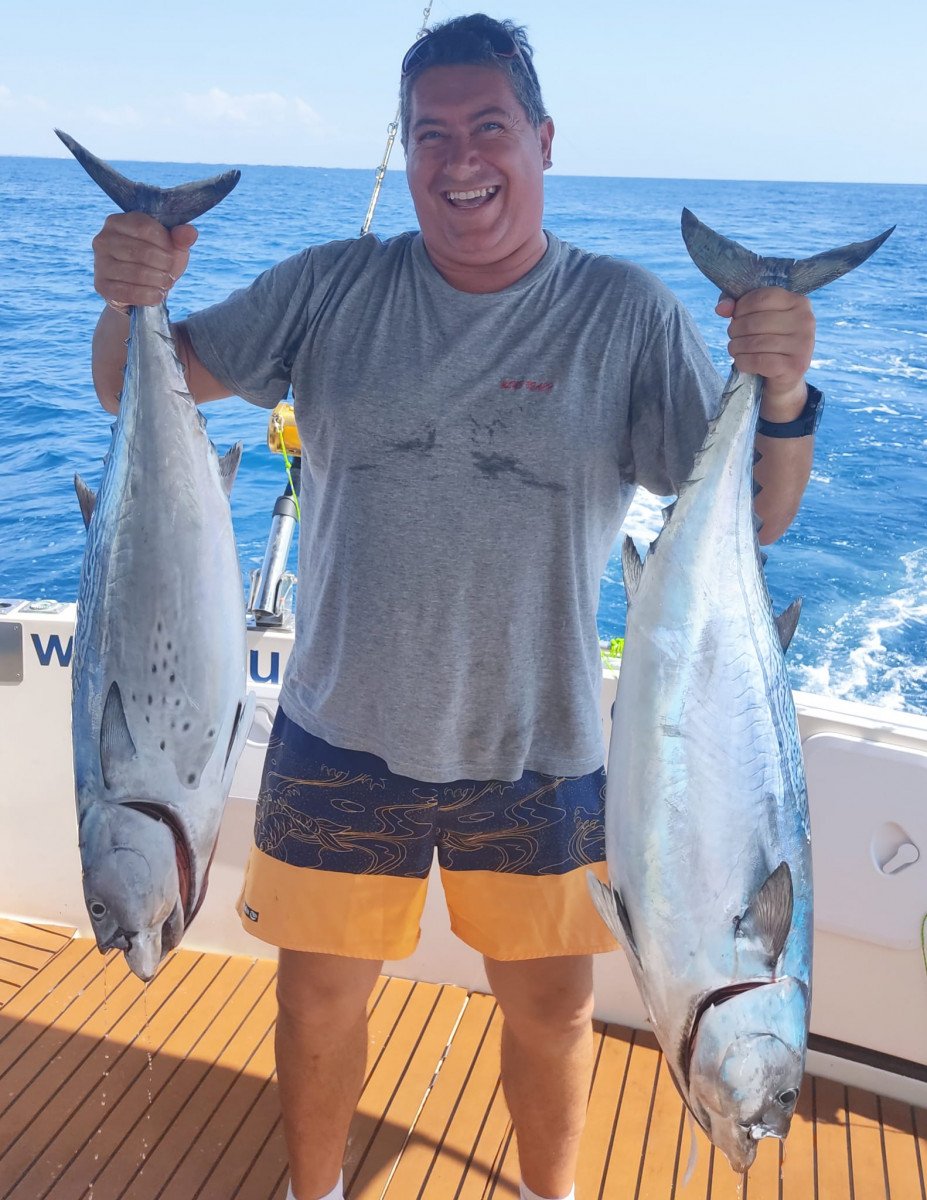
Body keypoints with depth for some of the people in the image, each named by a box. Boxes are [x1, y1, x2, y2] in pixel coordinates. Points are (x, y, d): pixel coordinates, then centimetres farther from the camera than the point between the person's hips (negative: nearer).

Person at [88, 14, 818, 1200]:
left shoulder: (626, 313, -5)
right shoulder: (333, 288, -1)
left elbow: (753, 517, -9)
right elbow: (143, 391, 1)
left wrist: (781, 398, -29)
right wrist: (132, 301, -20)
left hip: (538, 752, 0)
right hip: (341, 741, 1)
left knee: (551, 1007, 17)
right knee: (318, 997, 17)